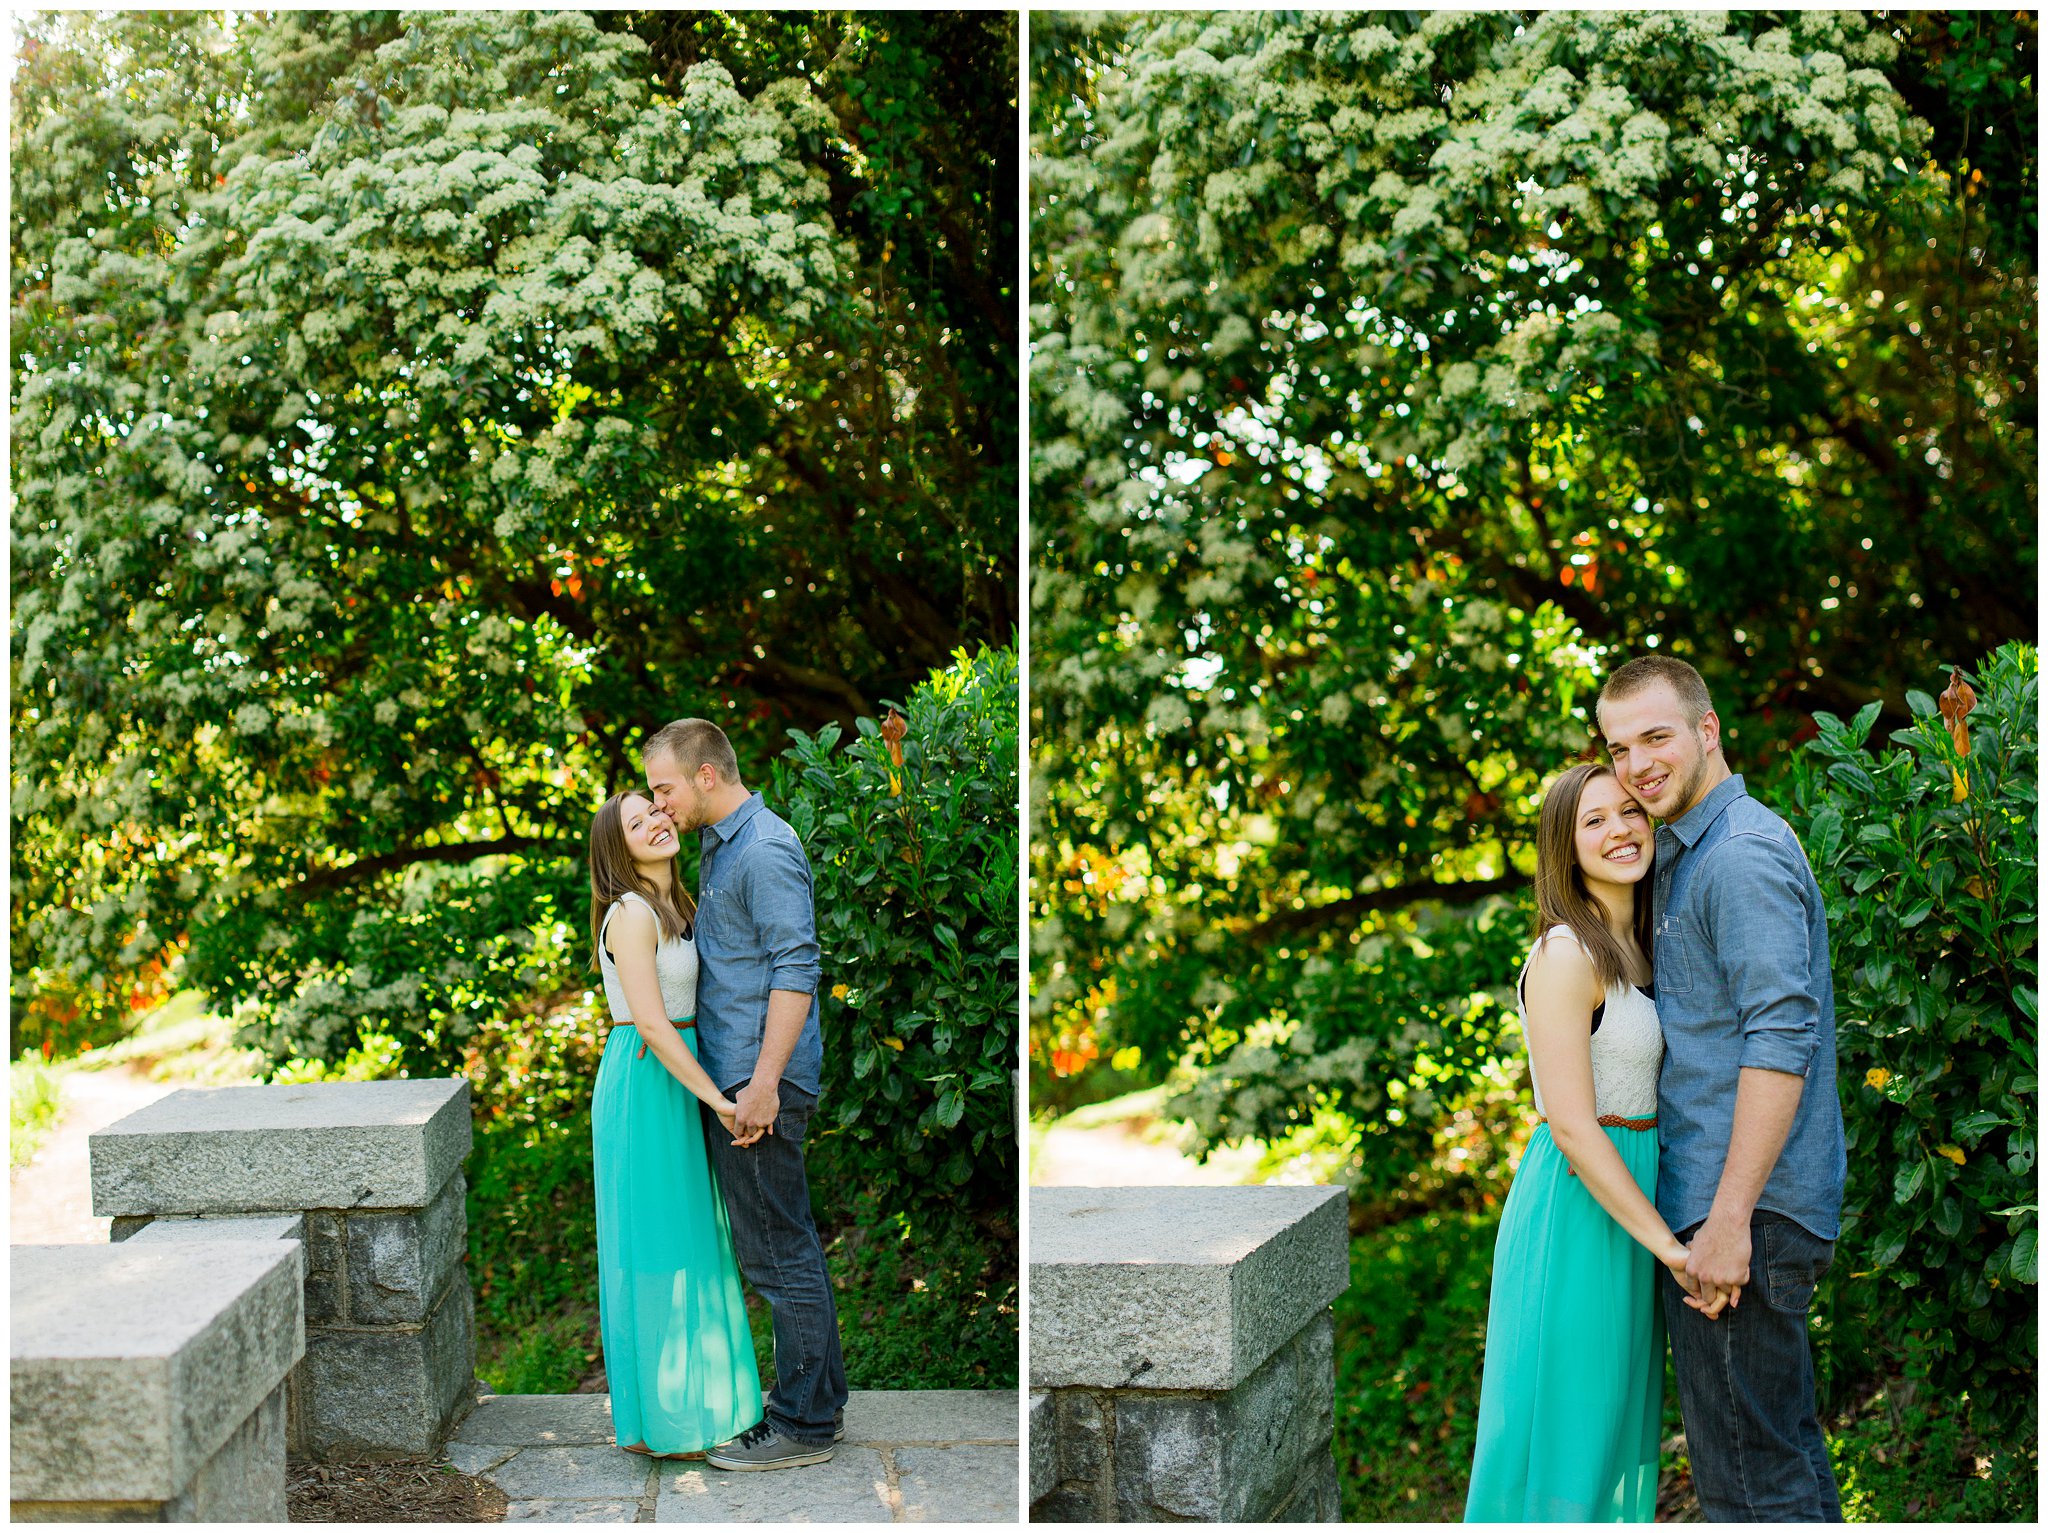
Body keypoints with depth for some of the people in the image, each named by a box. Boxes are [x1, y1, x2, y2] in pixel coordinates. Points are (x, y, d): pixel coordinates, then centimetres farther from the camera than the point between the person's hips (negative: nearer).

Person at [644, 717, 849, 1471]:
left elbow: (795, 972, -20)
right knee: (791, 1244, 15)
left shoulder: (764, 850, -15)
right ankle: (820, 1395, 23)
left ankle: (802, 1424, 1)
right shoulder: (720, 845, 16)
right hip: (738, 1075, 10)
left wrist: (764, 1082, -24)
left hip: (759, 1081, -10)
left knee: (777, 1251, -5)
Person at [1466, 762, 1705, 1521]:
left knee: (1617, 1424, 16)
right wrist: (1667, 1243, -21)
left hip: (1628, 1199, 9)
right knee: (1564, 1435, -1)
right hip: (1579, 1208, -9)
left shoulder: (1630, 948, 10)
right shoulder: (1566, 957, -18)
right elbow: (1571, 1125, -22)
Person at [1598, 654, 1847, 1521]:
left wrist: (1729, 1219, -25)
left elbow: (1782, 1040, -23)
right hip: (1724, 1200, 11)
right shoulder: (1685, 855, 18)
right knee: (1788, 1454, 17)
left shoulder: (1742, 855, -15)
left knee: (1746, 1471, -6)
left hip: (1743, 1214, -11)